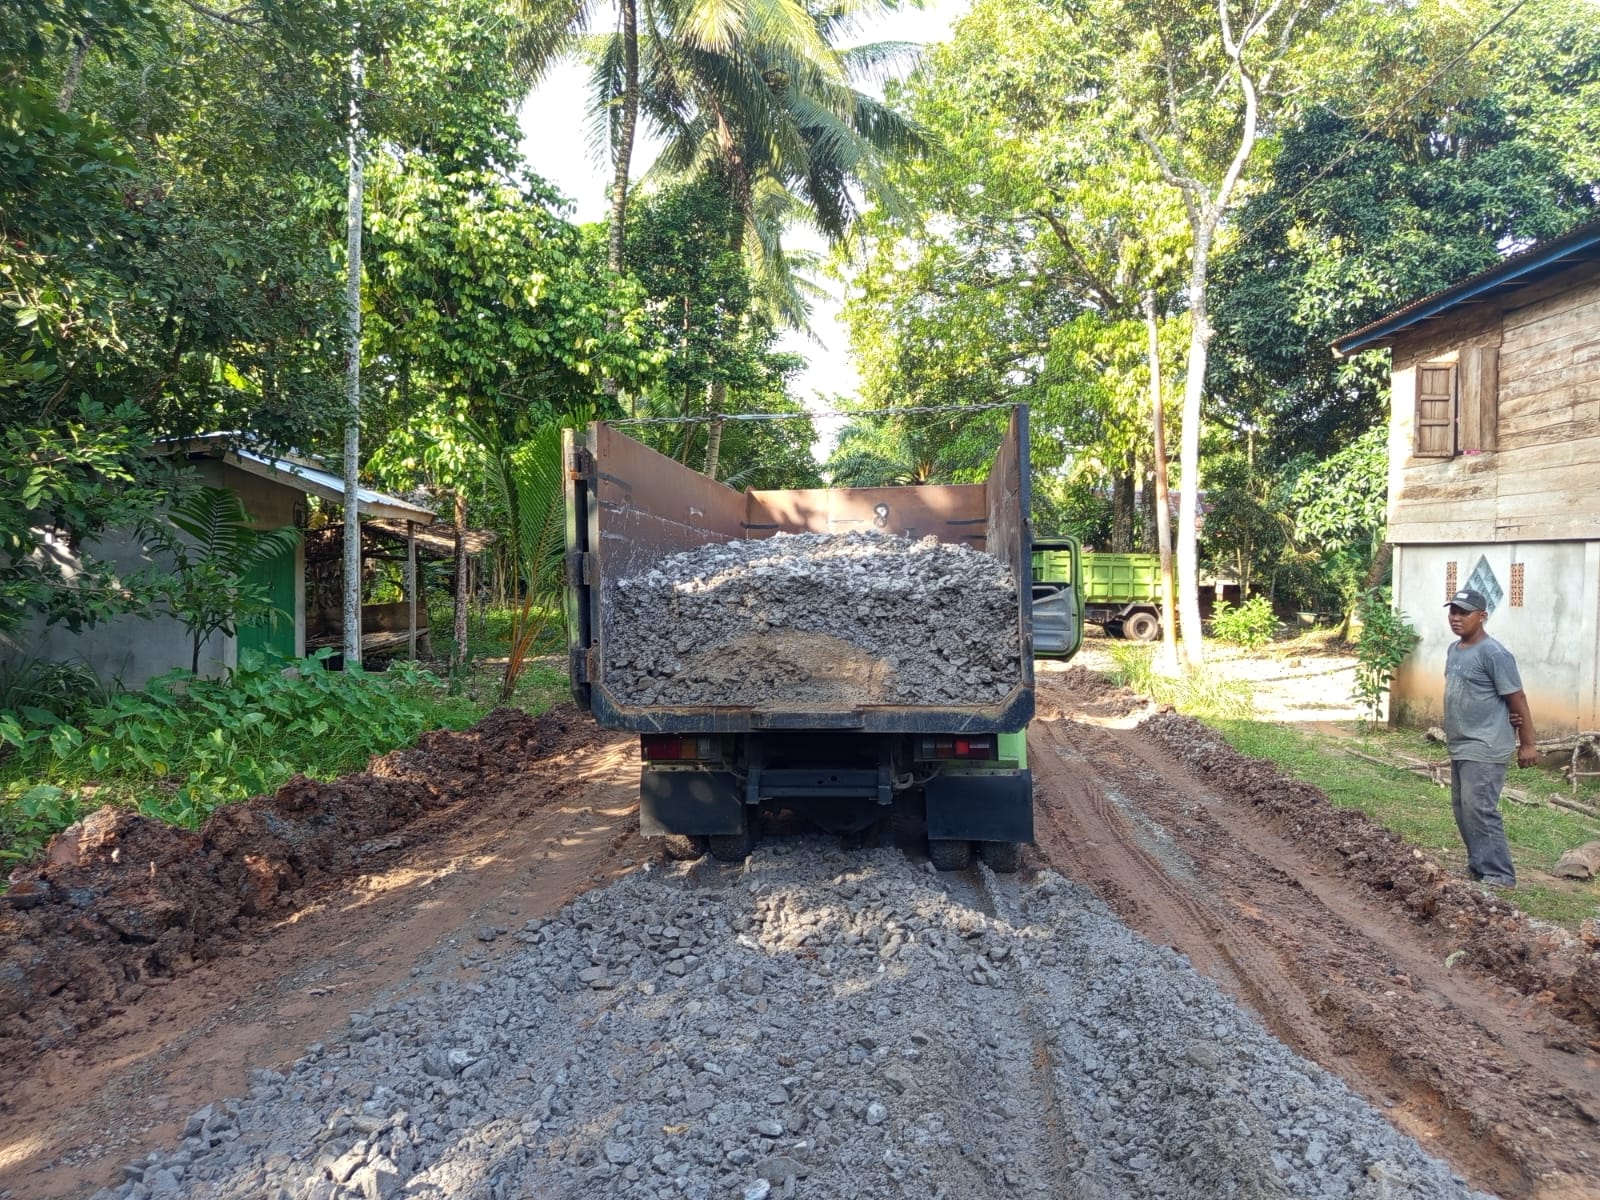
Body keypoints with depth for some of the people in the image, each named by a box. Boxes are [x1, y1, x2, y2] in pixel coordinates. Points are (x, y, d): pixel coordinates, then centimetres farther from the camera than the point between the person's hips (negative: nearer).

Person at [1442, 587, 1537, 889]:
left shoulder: (1493, 653, -16)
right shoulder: (1453, 649, 11)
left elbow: (1517, 699, -14)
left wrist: (1527, 744, -12)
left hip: (1485, 749, -9)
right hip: (1459, 747, 9)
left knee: (1479, 811, -11)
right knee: (1462, 810, 13)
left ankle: (1499, 876, -4)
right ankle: (1478, 867, 24)